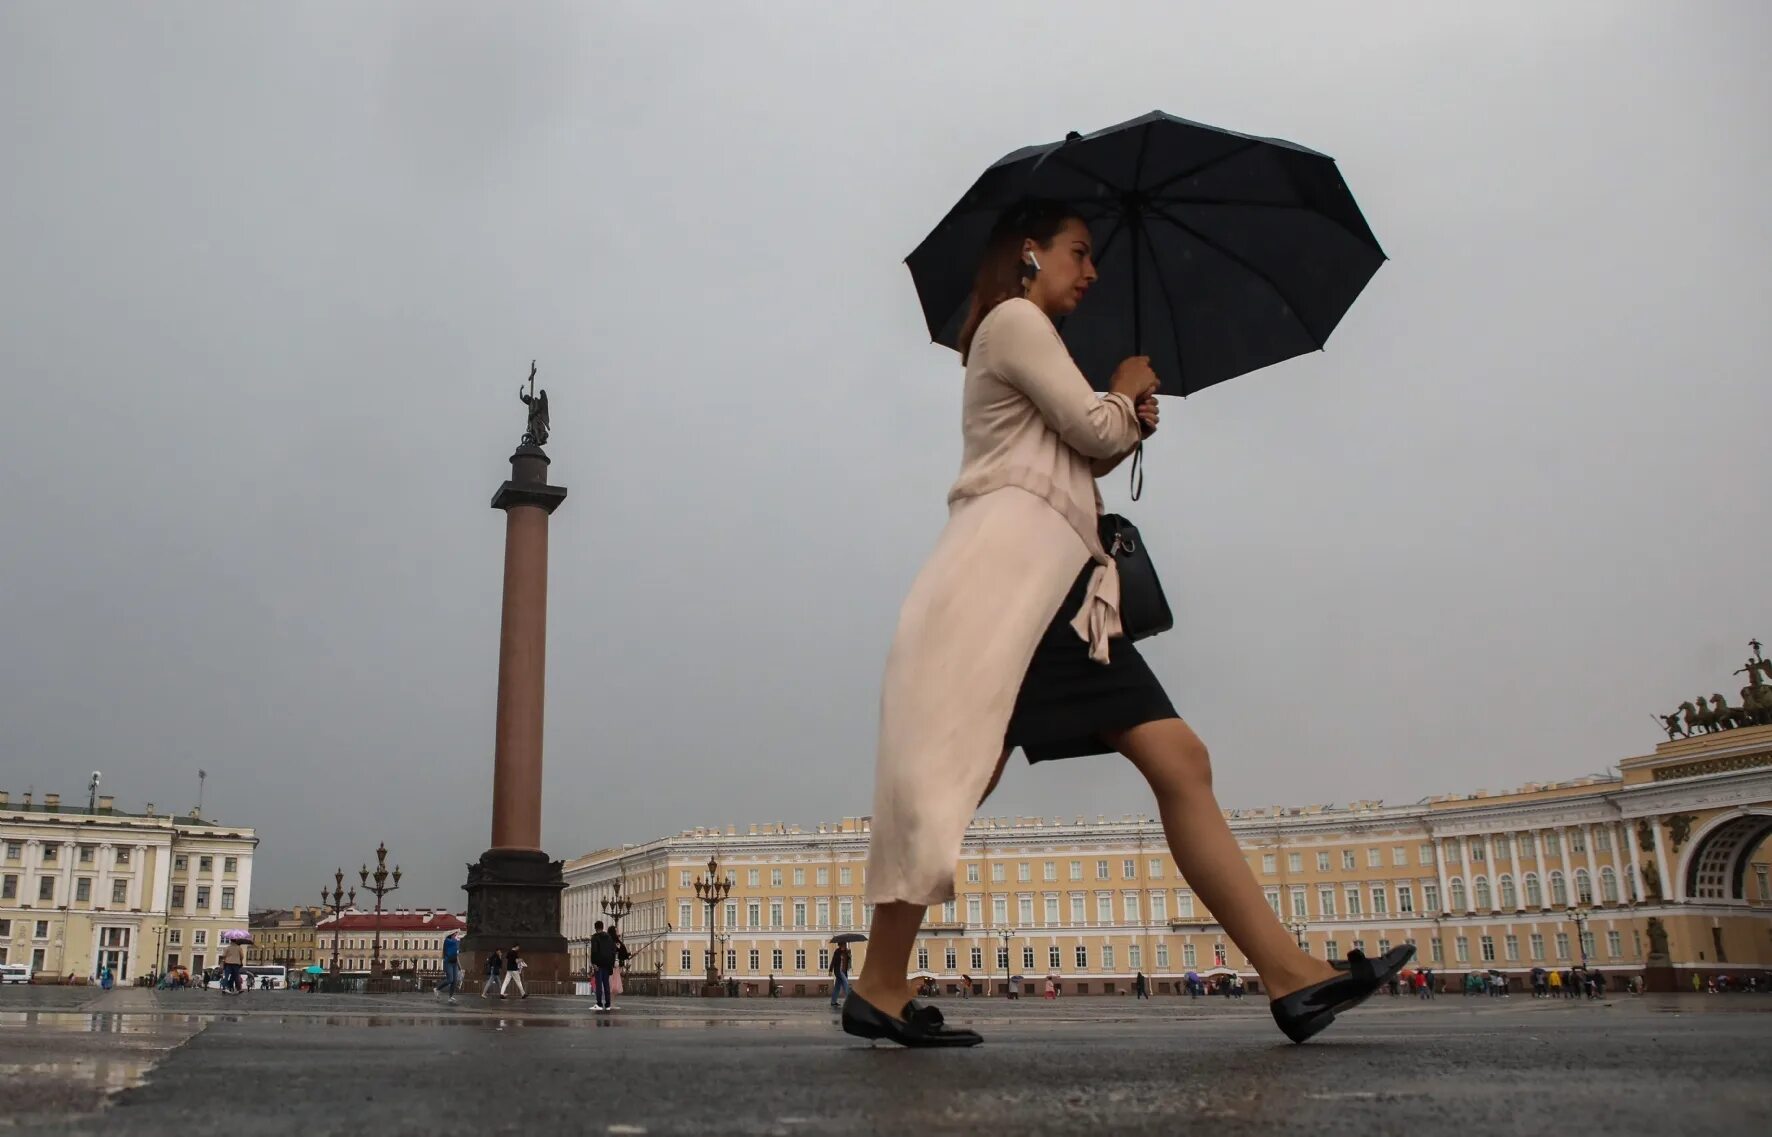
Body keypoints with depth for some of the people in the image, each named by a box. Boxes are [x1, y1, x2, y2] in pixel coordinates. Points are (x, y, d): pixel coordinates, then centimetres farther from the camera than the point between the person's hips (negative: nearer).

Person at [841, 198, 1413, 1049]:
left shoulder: (1025, 336, 33)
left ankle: (1292, 978, -9)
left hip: (1061, 582, 10)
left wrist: (1131, 422, 12)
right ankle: (879, 991, -10)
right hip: (1009, 566, -9)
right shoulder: (1014, 320, 4)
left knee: (1178, 760, -4)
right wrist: (1127, 392, 16)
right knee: (954, 776, -16)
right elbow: (1093, 427, -5)